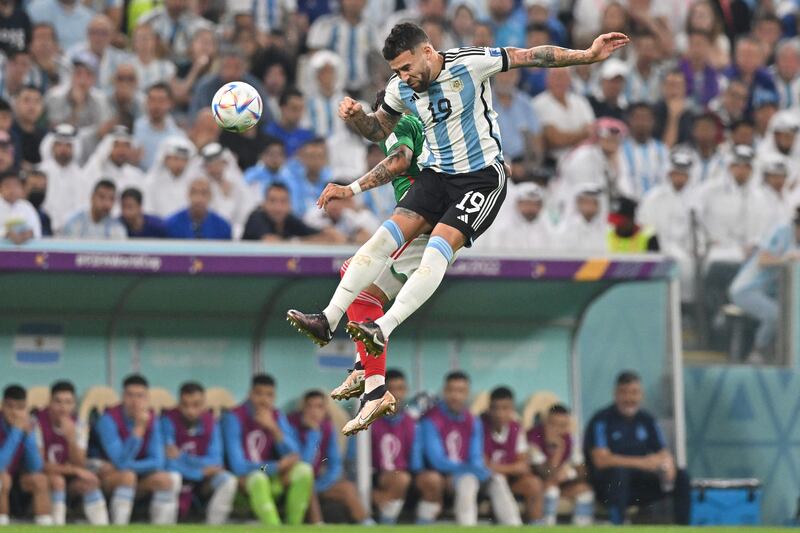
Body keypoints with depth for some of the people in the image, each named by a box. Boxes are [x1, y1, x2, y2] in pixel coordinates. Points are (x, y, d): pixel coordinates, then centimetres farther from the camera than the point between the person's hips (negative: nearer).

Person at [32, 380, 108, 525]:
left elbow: (79, 466, -12)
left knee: (90, 481, -20)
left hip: (67, 476, 4)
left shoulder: (79, 425, -5)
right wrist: (73, 470, -21)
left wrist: (71, 439, -29)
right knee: (57, 480, -33)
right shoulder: (37, 422, -19)